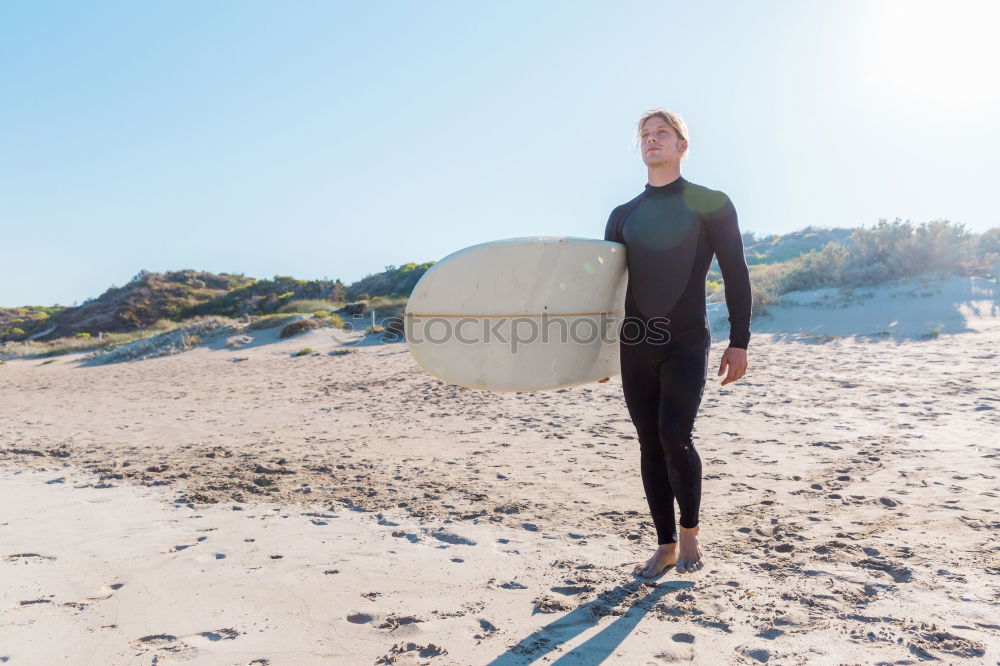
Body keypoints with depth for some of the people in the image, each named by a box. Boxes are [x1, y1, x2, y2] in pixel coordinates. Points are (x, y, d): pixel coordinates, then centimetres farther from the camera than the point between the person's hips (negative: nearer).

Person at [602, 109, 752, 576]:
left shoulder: (710, 204, 3)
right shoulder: (623, 215, 14)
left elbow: (735, 275, 2)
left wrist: (739, 342, -4)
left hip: (687, 343, -4)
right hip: (635, 346, 4)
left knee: (674, 436, -16)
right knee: (650, 446, 5)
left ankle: (690, 533, 9)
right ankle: (666, 546, 17)